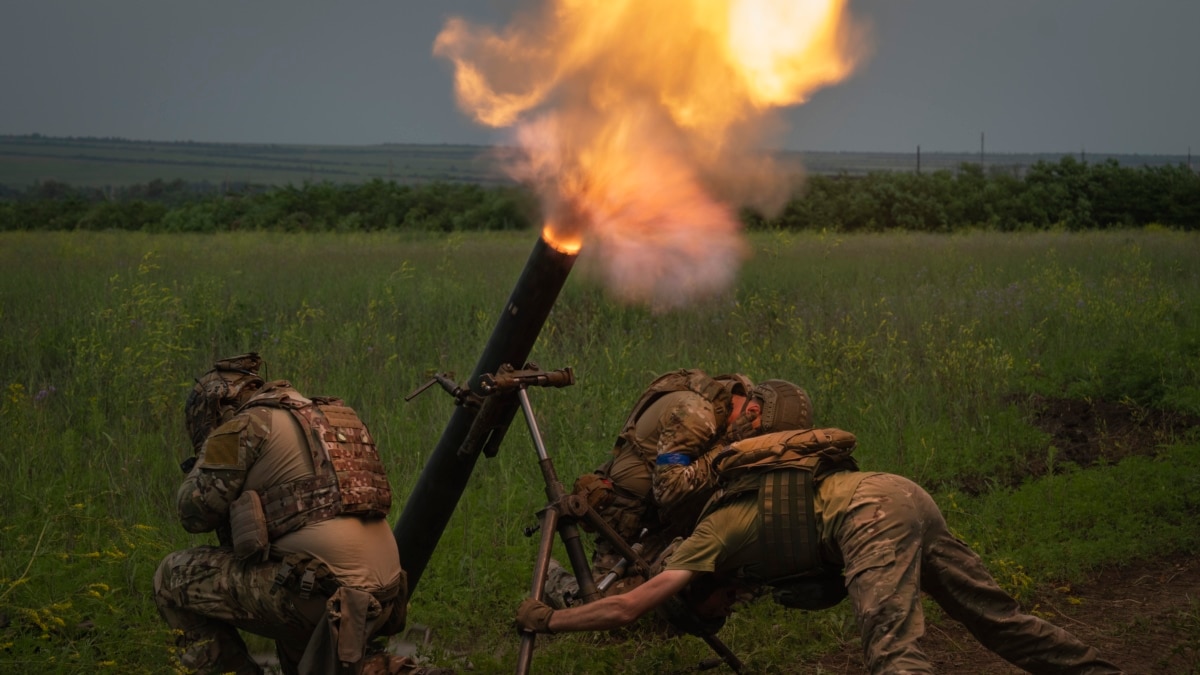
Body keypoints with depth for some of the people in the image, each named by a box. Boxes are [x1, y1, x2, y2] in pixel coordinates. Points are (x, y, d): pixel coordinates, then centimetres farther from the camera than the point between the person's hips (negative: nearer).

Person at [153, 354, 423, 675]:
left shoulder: (246, 425, 1)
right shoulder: (331, 418, 25)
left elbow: (194, 512, 4)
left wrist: (209, 452, 20)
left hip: (318, 592, -8)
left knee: (174, 577, 8)